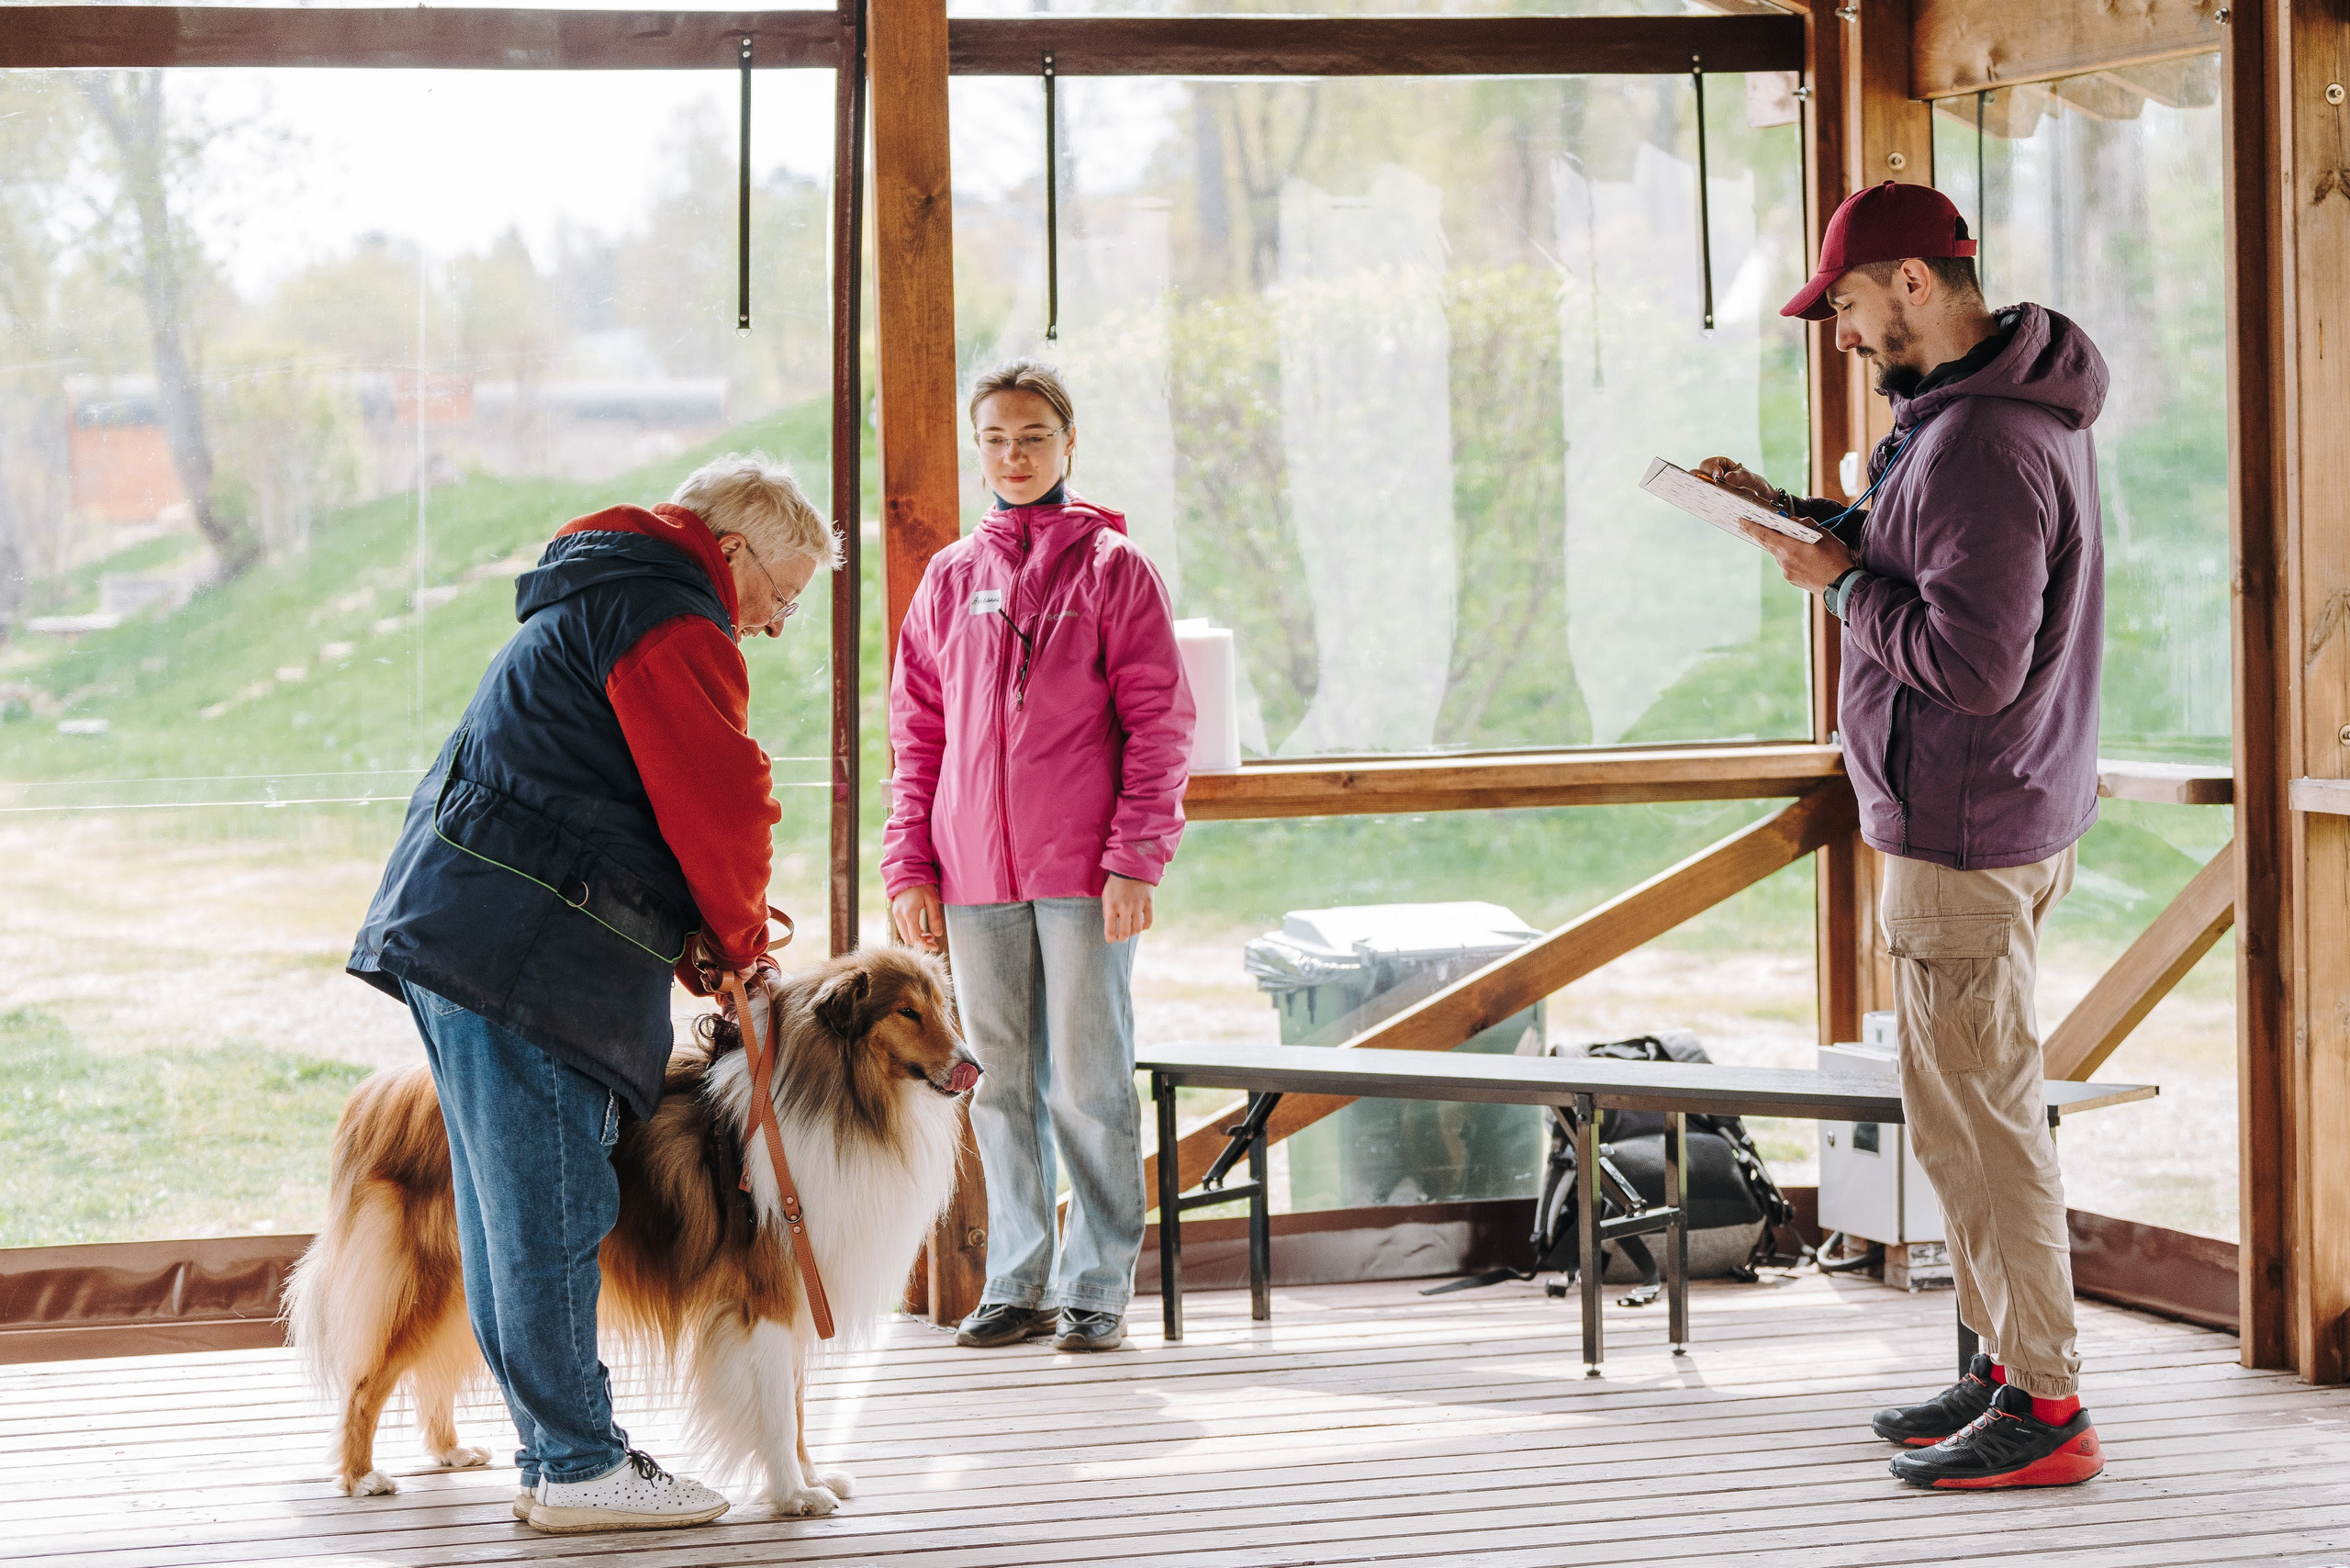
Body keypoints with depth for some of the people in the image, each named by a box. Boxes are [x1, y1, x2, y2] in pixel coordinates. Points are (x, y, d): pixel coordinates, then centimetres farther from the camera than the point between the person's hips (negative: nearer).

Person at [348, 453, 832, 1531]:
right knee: (550, 1209, -6)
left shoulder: (588, 609, 27)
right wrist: (735, 940, 3)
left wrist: (699, 944, 13)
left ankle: (553, 1453, 17)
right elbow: (720, 805, -14)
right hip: (524, 947, -11)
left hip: (450, 920, 11)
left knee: (513, 1215, 12)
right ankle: (577, 1467, -3)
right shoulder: (671, 623, -8)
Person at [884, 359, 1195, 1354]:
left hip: (1084, 875, -4)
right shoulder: (950, 580, 13)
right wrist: (909, 865, 5)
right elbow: (917, 736, 14)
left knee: (1089, 1085, -1)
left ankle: (1098, 1284, 7)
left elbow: (1159, 723, -2)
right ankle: (1019, 1282, 15)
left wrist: (1135, 860, -11)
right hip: (975, 878, 4)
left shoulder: (1113, 568, 2)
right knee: (1001, 1086, 8)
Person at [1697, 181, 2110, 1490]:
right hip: (2004, 813, 11)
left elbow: (1971, 662, -27)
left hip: (1966, 834, -11)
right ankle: (2011, 1368, 27)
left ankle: (2044, 1412, 1)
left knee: (1977, 1113, -5)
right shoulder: (1998, 402, 11)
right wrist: (1807, 521, 10)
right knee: (1976, 1103, 18)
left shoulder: (1985, 445, -24)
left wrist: (1839, 583, -15)